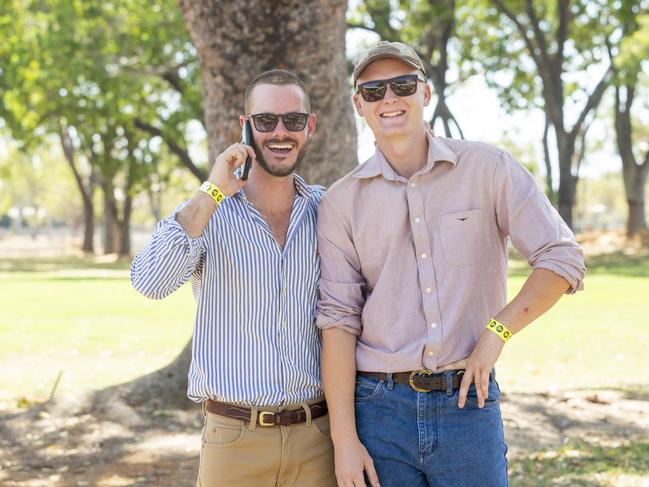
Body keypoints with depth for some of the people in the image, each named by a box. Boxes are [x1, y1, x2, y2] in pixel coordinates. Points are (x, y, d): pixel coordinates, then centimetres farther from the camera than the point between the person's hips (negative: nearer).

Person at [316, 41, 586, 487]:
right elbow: (339, 321, -2)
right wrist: (344, 441, -7)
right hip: (379, 406, 1)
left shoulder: (487, 168, 1)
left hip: (469, 400, 0)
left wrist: (497, 332, -9)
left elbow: (562, 258, 1)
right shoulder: (341, 202, 2)